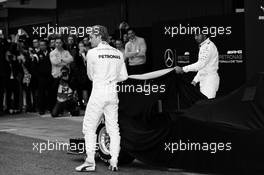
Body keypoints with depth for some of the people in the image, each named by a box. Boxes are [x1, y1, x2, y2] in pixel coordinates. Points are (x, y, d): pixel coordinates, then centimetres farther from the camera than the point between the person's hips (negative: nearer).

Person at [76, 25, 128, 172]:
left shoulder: (92, 53, -6)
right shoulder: (118, 53, 5)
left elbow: (91, 76, 3)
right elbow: (124, 76, 8)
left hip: (98, 92, -4)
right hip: (113, 93, 5)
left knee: (89, 128, 4)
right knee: (113, 128, 9)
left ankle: (90, 162, 1)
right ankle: (114, 162, 8)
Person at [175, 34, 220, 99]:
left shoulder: (209, 46, -14)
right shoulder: (203, 46, 19)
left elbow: (201, 64, -23)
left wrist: (182, 69, -21)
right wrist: (195, 80, 15)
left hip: (210, 80, -10)